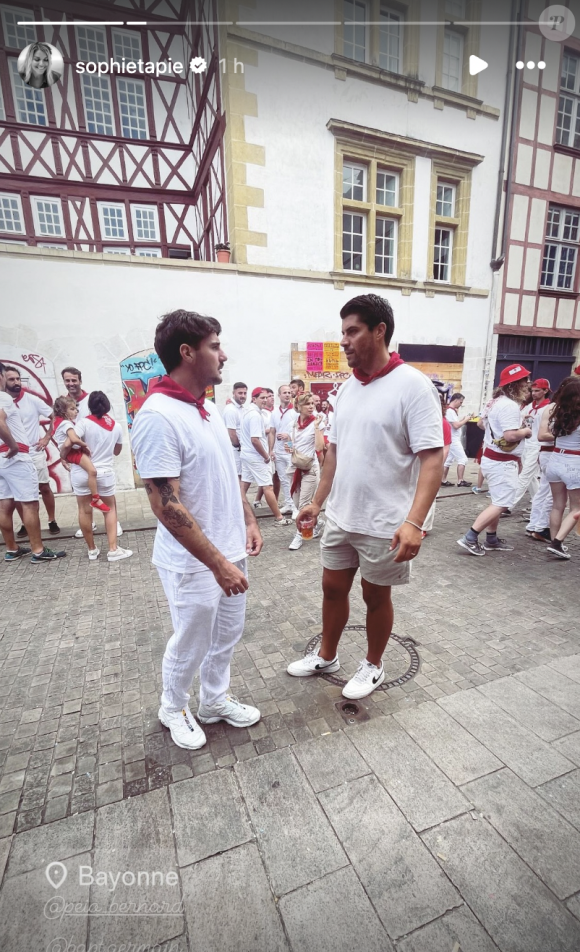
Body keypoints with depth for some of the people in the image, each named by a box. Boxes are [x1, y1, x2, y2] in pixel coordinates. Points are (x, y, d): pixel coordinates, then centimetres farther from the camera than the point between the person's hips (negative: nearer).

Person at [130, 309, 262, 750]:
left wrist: (249, 521, 8)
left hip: (230, 552, 8)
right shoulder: (158, 417, -23)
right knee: (190, 645, 16)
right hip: (194, 564, -8)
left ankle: (215, 700, 47)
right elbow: (166, 505, -26)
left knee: (226, 636, 23)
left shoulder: (210, 409, 5)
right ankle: (174, 709, 44)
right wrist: (218, 564, -24)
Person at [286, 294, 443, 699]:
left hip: (384, 524, -6)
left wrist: (414, 521, -30)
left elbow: (433, 458, -20)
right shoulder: (347, 389, 6)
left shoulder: (412, 385, -15)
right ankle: (326, 656, 42)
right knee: (333, 589, 18)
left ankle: (373, 666, 39)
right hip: (340, 517, 6)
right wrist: (318, 502, 13)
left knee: (376, 597, 14)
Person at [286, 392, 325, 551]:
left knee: (304, 505, -4)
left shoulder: (316, 422, -8)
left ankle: (299, 536, 11)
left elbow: (319, 447, -20)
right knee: (297, 504, 12)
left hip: (310, 467, -6)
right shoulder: (295, 423, 6)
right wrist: (289, 449, -1)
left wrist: (316, 426, -20)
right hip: (295, 466, 6)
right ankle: (318, 523, 34)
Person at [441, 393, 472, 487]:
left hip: (452, 440, 10)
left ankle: (444, 480, 11)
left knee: (448, 460, 9)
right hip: (453, 440, -10)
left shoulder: (450, 410, 15)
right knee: (462, 459, -5)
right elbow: (456, 425, -21)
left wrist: (463, 418, 5)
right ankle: (461, 481, -2)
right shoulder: (451, 411, -17)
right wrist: (466, 420, -10)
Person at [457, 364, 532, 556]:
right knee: (501, 504, -6)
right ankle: (470, 538, -7)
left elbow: (482, 423, 25)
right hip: (502, 462, -10)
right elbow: (510, 435, -31)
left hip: (491, 458, 11)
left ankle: (491, 540, 27)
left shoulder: (495, 401, 12)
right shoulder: (510, 405, -20)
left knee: (498, 502, 19)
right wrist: (526, 431, -10)